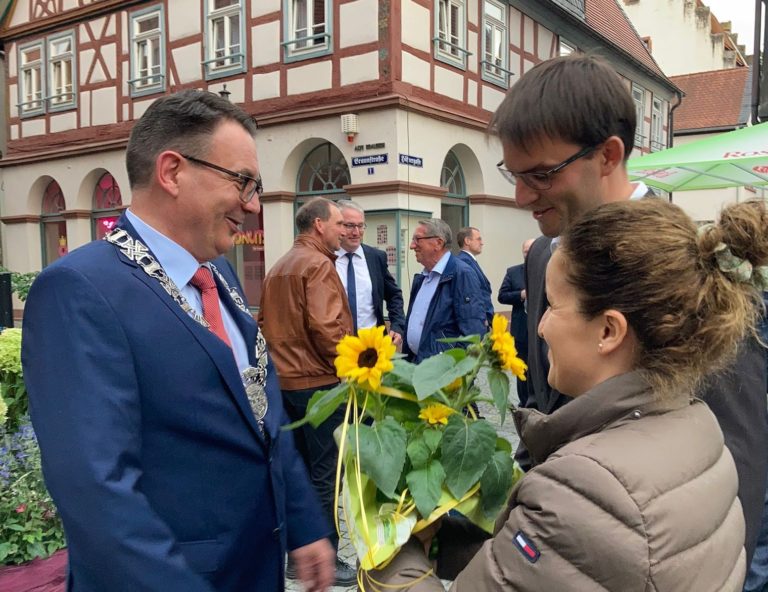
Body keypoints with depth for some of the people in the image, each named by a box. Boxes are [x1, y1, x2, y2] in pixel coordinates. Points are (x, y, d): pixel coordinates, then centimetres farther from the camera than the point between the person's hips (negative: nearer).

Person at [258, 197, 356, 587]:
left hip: (284, 381, 9)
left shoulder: (279, 267, 15)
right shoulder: (317, 264, -13)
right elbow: (326, 327, -23)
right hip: (317, 382, -9)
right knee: (324, 473, 0)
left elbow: (265, 322, 17)